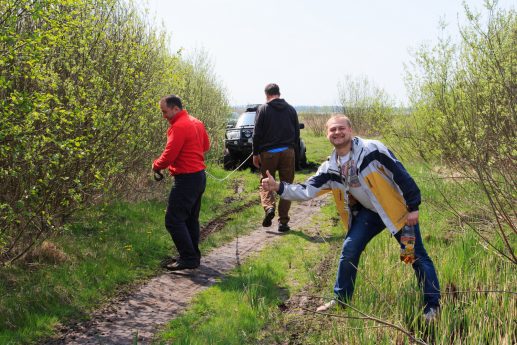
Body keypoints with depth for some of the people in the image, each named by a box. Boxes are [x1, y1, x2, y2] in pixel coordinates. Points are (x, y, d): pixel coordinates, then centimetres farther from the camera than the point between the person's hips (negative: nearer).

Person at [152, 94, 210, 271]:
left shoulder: (179, 126, -18)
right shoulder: (196, 122, 13)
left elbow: (168, 156, -21)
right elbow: (205, 145, 23)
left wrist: (156, 165, -3)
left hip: (186, 179, -10)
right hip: (200, 175, 10)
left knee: (174, 220, -5)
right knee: (190, 219, 17)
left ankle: (189, 258, -4)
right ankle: (193, 255, 23)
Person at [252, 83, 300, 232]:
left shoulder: (263, 109, -3)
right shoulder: (290, 109, 7)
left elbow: (257, 133, -6)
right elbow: (297, 132, 9)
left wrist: (255, 153, 2)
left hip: (268, 152, -2)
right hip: (288, 151, 2)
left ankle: (269, 207, -16)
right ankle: (283, 221, 6)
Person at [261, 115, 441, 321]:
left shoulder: (372, 150, -22)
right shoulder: (330, 167, -5)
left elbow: (401, 175, -19)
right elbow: (306, 190, -6)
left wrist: (413, 207, -18)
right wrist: (278, 187, -20)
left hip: (397, 210, -5)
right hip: (368, 213, 5)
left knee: (417, 256, -2)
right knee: (349, 252, -1)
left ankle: (432, 306, 12)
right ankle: (340, 299, 18)